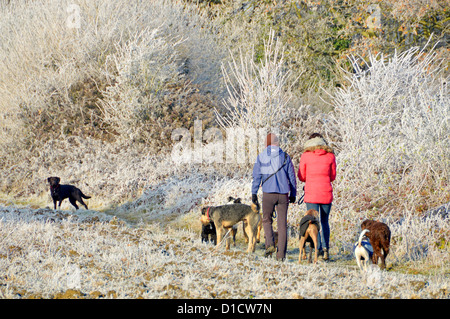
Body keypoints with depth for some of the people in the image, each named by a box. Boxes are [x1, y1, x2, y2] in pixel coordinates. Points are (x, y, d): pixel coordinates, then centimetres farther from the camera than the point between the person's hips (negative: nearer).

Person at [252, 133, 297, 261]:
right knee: (282, 223, 4)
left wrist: (254, 193, 2)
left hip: (268, 193, -1)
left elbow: (256, 176, -1)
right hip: (283, 194, 1)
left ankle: (270, 244, -6)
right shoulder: (285, 157, 6)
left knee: (266, 220, 16)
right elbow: (292, 177, 8)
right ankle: (281, 254, 1)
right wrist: (293, 194, 15)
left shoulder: (261, 157, 3)